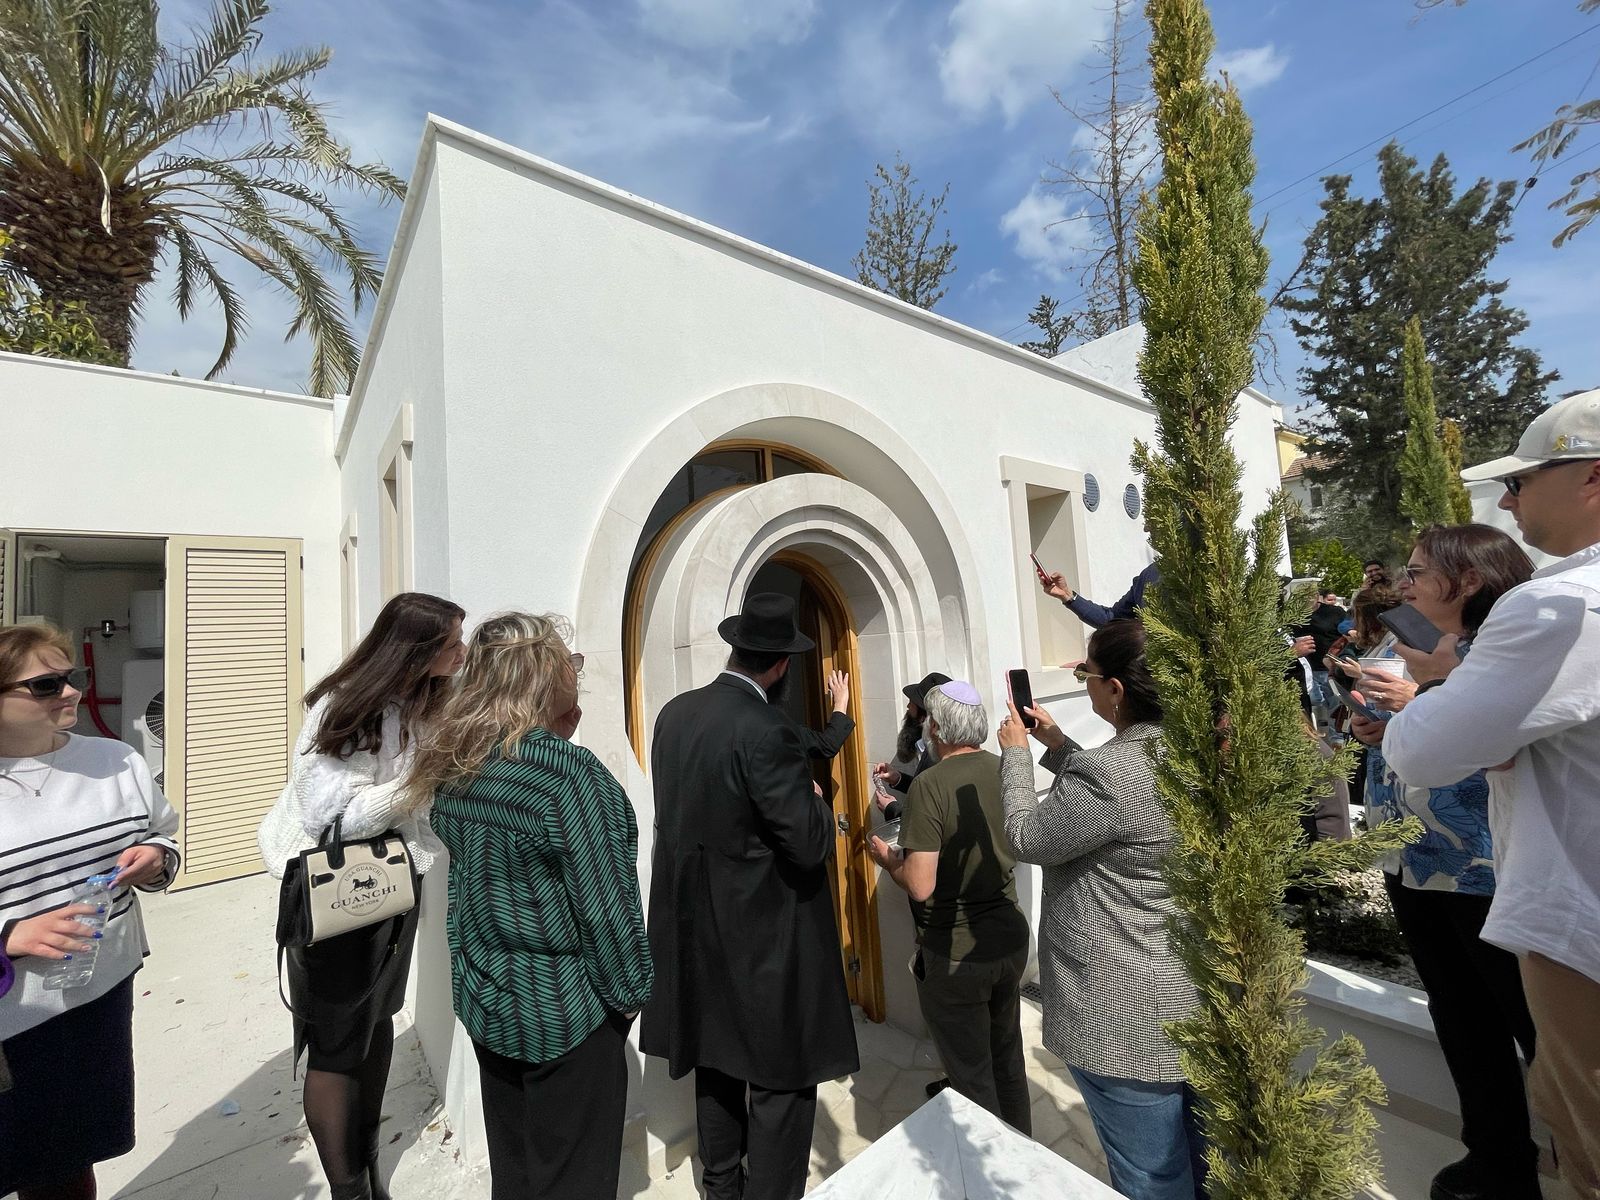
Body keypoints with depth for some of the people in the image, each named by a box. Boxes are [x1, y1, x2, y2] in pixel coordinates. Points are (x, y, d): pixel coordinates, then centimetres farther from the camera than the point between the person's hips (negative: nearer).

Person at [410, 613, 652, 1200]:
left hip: (482, 998, 7)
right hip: (561, 1008, -7)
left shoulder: (454, 766, -5)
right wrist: (629, 992, -7)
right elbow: (605, 905, -25)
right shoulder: (567, 771, -28)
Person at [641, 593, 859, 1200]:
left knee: (716, 1064, 26)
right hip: (764, 939, -8)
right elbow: (810, 845, -24)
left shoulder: (673, 713, -3)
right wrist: (818, 802, -4)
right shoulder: (766, 730, -26)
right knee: (781, 1080, 12)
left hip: (694, 931, 8)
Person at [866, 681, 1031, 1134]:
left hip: (955, 955, -7)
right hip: (1010, 939, 7)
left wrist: (885, 857, -6)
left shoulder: (931, 784, -24)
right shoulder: (1002, 770, -5)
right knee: (1008, 1061, 26)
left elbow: (920, 886, -27)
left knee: (972, 1079, 14)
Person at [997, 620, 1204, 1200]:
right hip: (1198, 998, 9)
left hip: (1134, 1021, -8)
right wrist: (1057, 745, 12)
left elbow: (1026, 838, -14)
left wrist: (1015, 752, -3)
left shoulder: (1108, 772, -31)